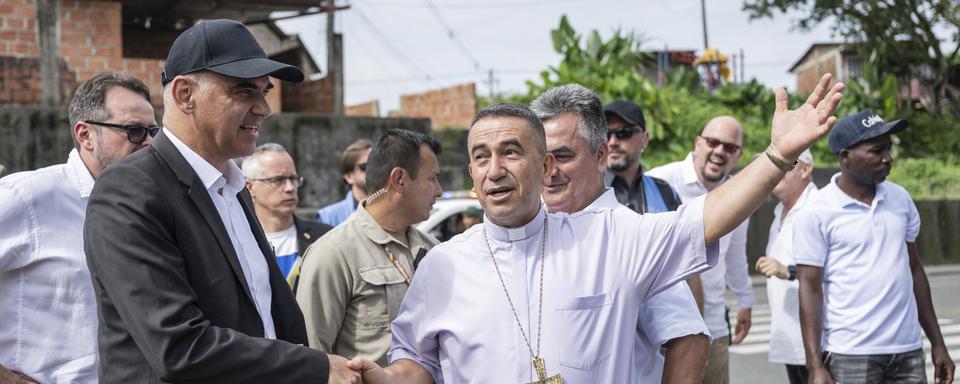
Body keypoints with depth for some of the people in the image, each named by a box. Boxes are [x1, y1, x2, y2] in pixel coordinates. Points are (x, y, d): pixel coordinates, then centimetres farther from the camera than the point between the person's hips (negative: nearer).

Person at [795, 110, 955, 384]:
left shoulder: (900, 198, 8)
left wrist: (937, 343, 14)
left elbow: (914, 269, 15)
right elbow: (810, 289, -8)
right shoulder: (816, 214, -7)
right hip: (850, 356, -5)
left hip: (908, 351, 5)